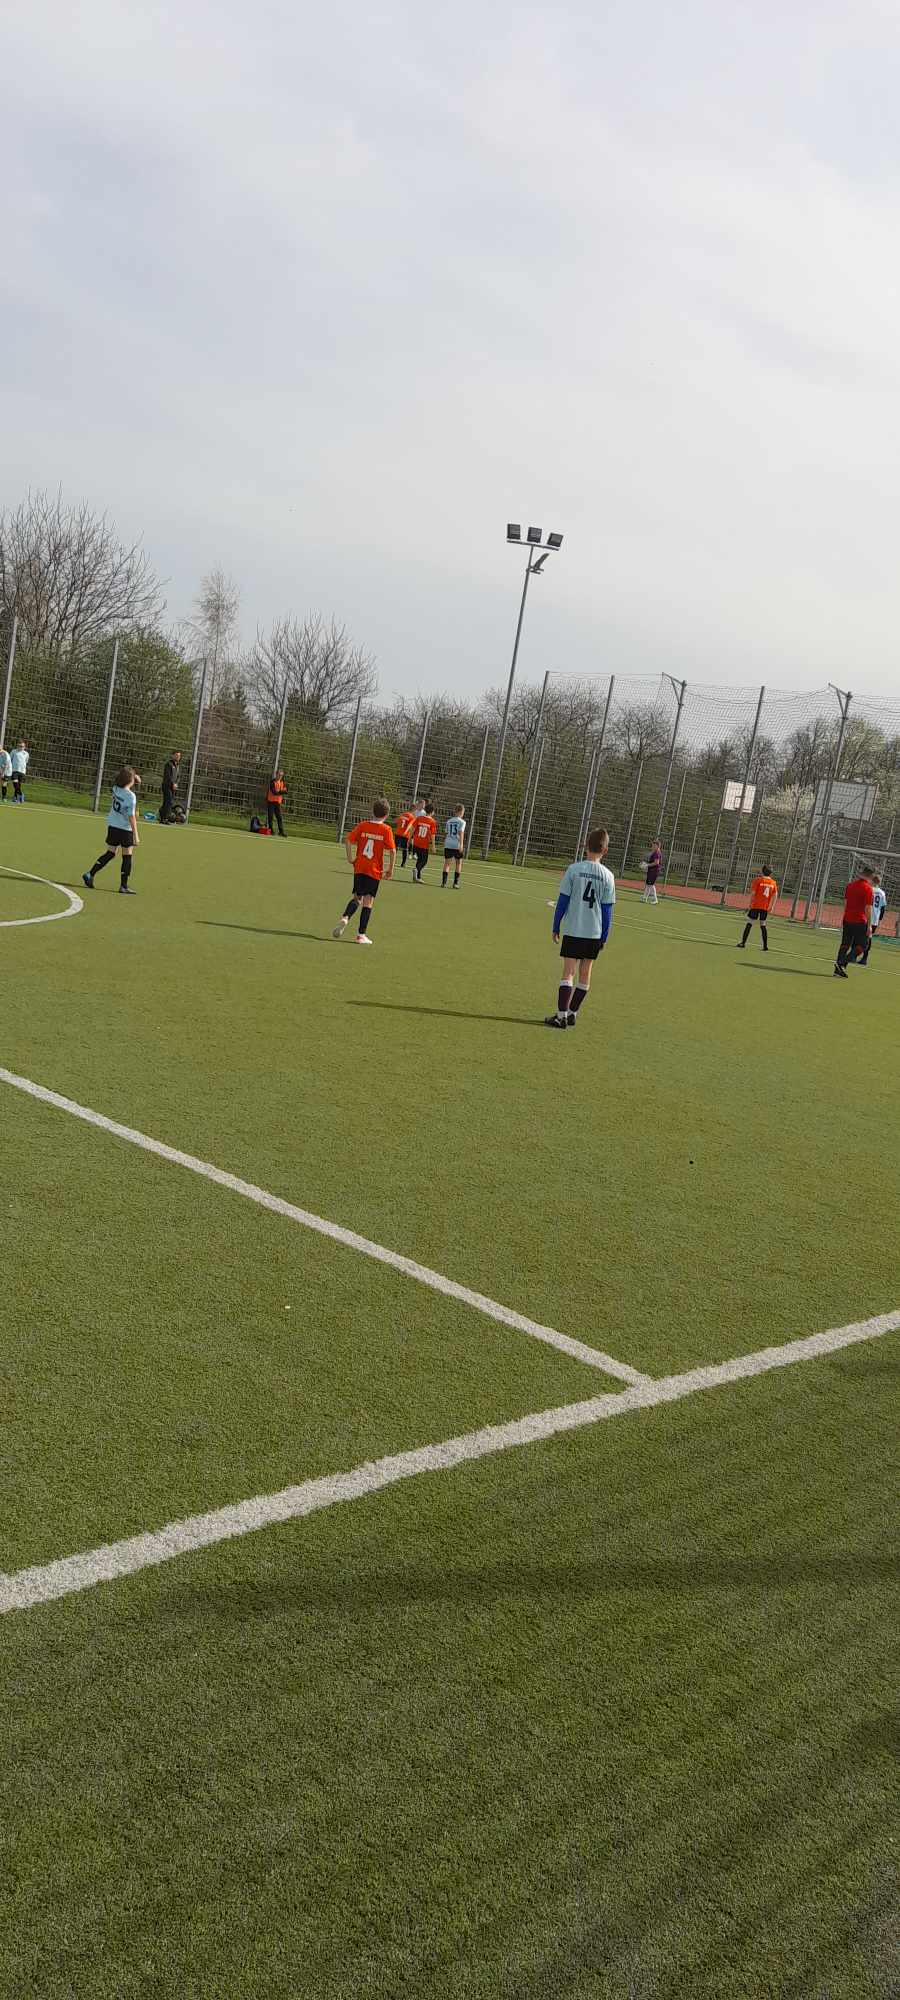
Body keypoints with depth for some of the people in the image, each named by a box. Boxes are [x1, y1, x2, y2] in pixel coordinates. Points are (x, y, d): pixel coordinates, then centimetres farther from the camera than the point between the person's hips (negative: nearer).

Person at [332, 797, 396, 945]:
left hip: (359, 867, 3)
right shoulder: (386, 830, -6)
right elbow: (392, 850, -11)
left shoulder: (363, 825, 2)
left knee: (356, 897, 16)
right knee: (368, 901, 1)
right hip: (374, 871, -3)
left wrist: (350, 858, 5)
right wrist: (390, 869, -2)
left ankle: (345, 918, -12)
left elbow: (348, 840, -4)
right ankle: (361, 934, 0)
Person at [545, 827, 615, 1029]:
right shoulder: (607, 876, -1)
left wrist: (556, 927, 6)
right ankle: (573, 1012, 18)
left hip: (572, 930, -2)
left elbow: (562, 901, -3)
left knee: (568, 972, -1)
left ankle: (562, 1015, -8)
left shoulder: (574, 869, -6)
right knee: (585, 974, 12)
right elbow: (607, 910, 2)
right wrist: (604, 937, 10)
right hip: (594, 933, 2)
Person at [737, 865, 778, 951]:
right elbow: (775, 896, 4)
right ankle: (765, 946, 10)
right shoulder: (773, 882, 4)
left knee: (749, 923, 2)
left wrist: (750, 904, -2)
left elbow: (752, 893, -10)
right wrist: (772, 907, 11)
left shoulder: (757, 880, -7)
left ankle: (743, 943, 2)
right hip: (765, 907, 4)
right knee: (763, 925, 13)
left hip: (756, 905, -4)